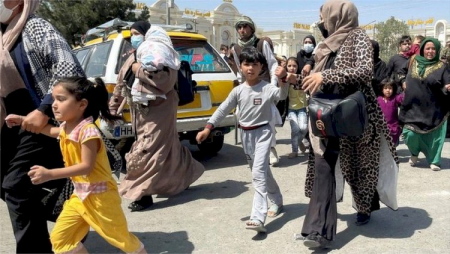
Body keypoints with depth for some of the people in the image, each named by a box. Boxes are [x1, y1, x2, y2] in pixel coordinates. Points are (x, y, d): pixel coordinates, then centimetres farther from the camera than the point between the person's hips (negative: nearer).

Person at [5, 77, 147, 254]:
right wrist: (23, 120, 23)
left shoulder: (88, 131, -26)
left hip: (100, 196, -8)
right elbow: (52, 131, 27)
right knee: (59, 238, 7)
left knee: (120, 237, 8)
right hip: (79, 195, 9)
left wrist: (50, 174, -32)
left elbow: (86, 166, -30)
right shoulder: (66, 128, 3)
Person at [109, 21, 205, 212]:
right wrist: (113, 106, 20)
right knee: (167, 147, 16)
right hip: (142, 110, 8)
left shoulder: (159, 53, -11)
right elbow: (122, 83, 18)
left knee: (148, 150, -10)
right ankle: (182, 179, 33)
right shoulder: (133, 58, 14)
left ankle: (143, 194, -4)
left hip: (159, 109, -8)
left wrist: (141, 70, -20)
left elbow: (165, 80, -26)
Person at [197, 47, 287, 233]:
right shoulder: (238, 91, 1)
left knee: (258, 172, -17)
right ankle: (276, 201, 40)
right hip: (246, 134, 5)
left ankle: (258, 218, -19)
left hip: (262, 132, -5)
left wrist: (282, 80, -49)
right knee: (261, 171, 18)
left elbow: (282, 95, -29)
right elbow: (223, 109, 2)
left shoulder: (267, 88, -11)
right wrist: (208, 128, -5)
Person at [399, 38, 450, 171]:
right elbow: (402, 73, 24)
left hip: (433, 109, -1)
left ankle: (434, 160, 24)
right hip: (413, 107, 2)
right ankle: (414, 154, 24)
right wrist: (404, 82, 10)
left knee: (433, 135, 5)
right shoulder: (414, 62, 4)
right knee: (410, 134, -6)